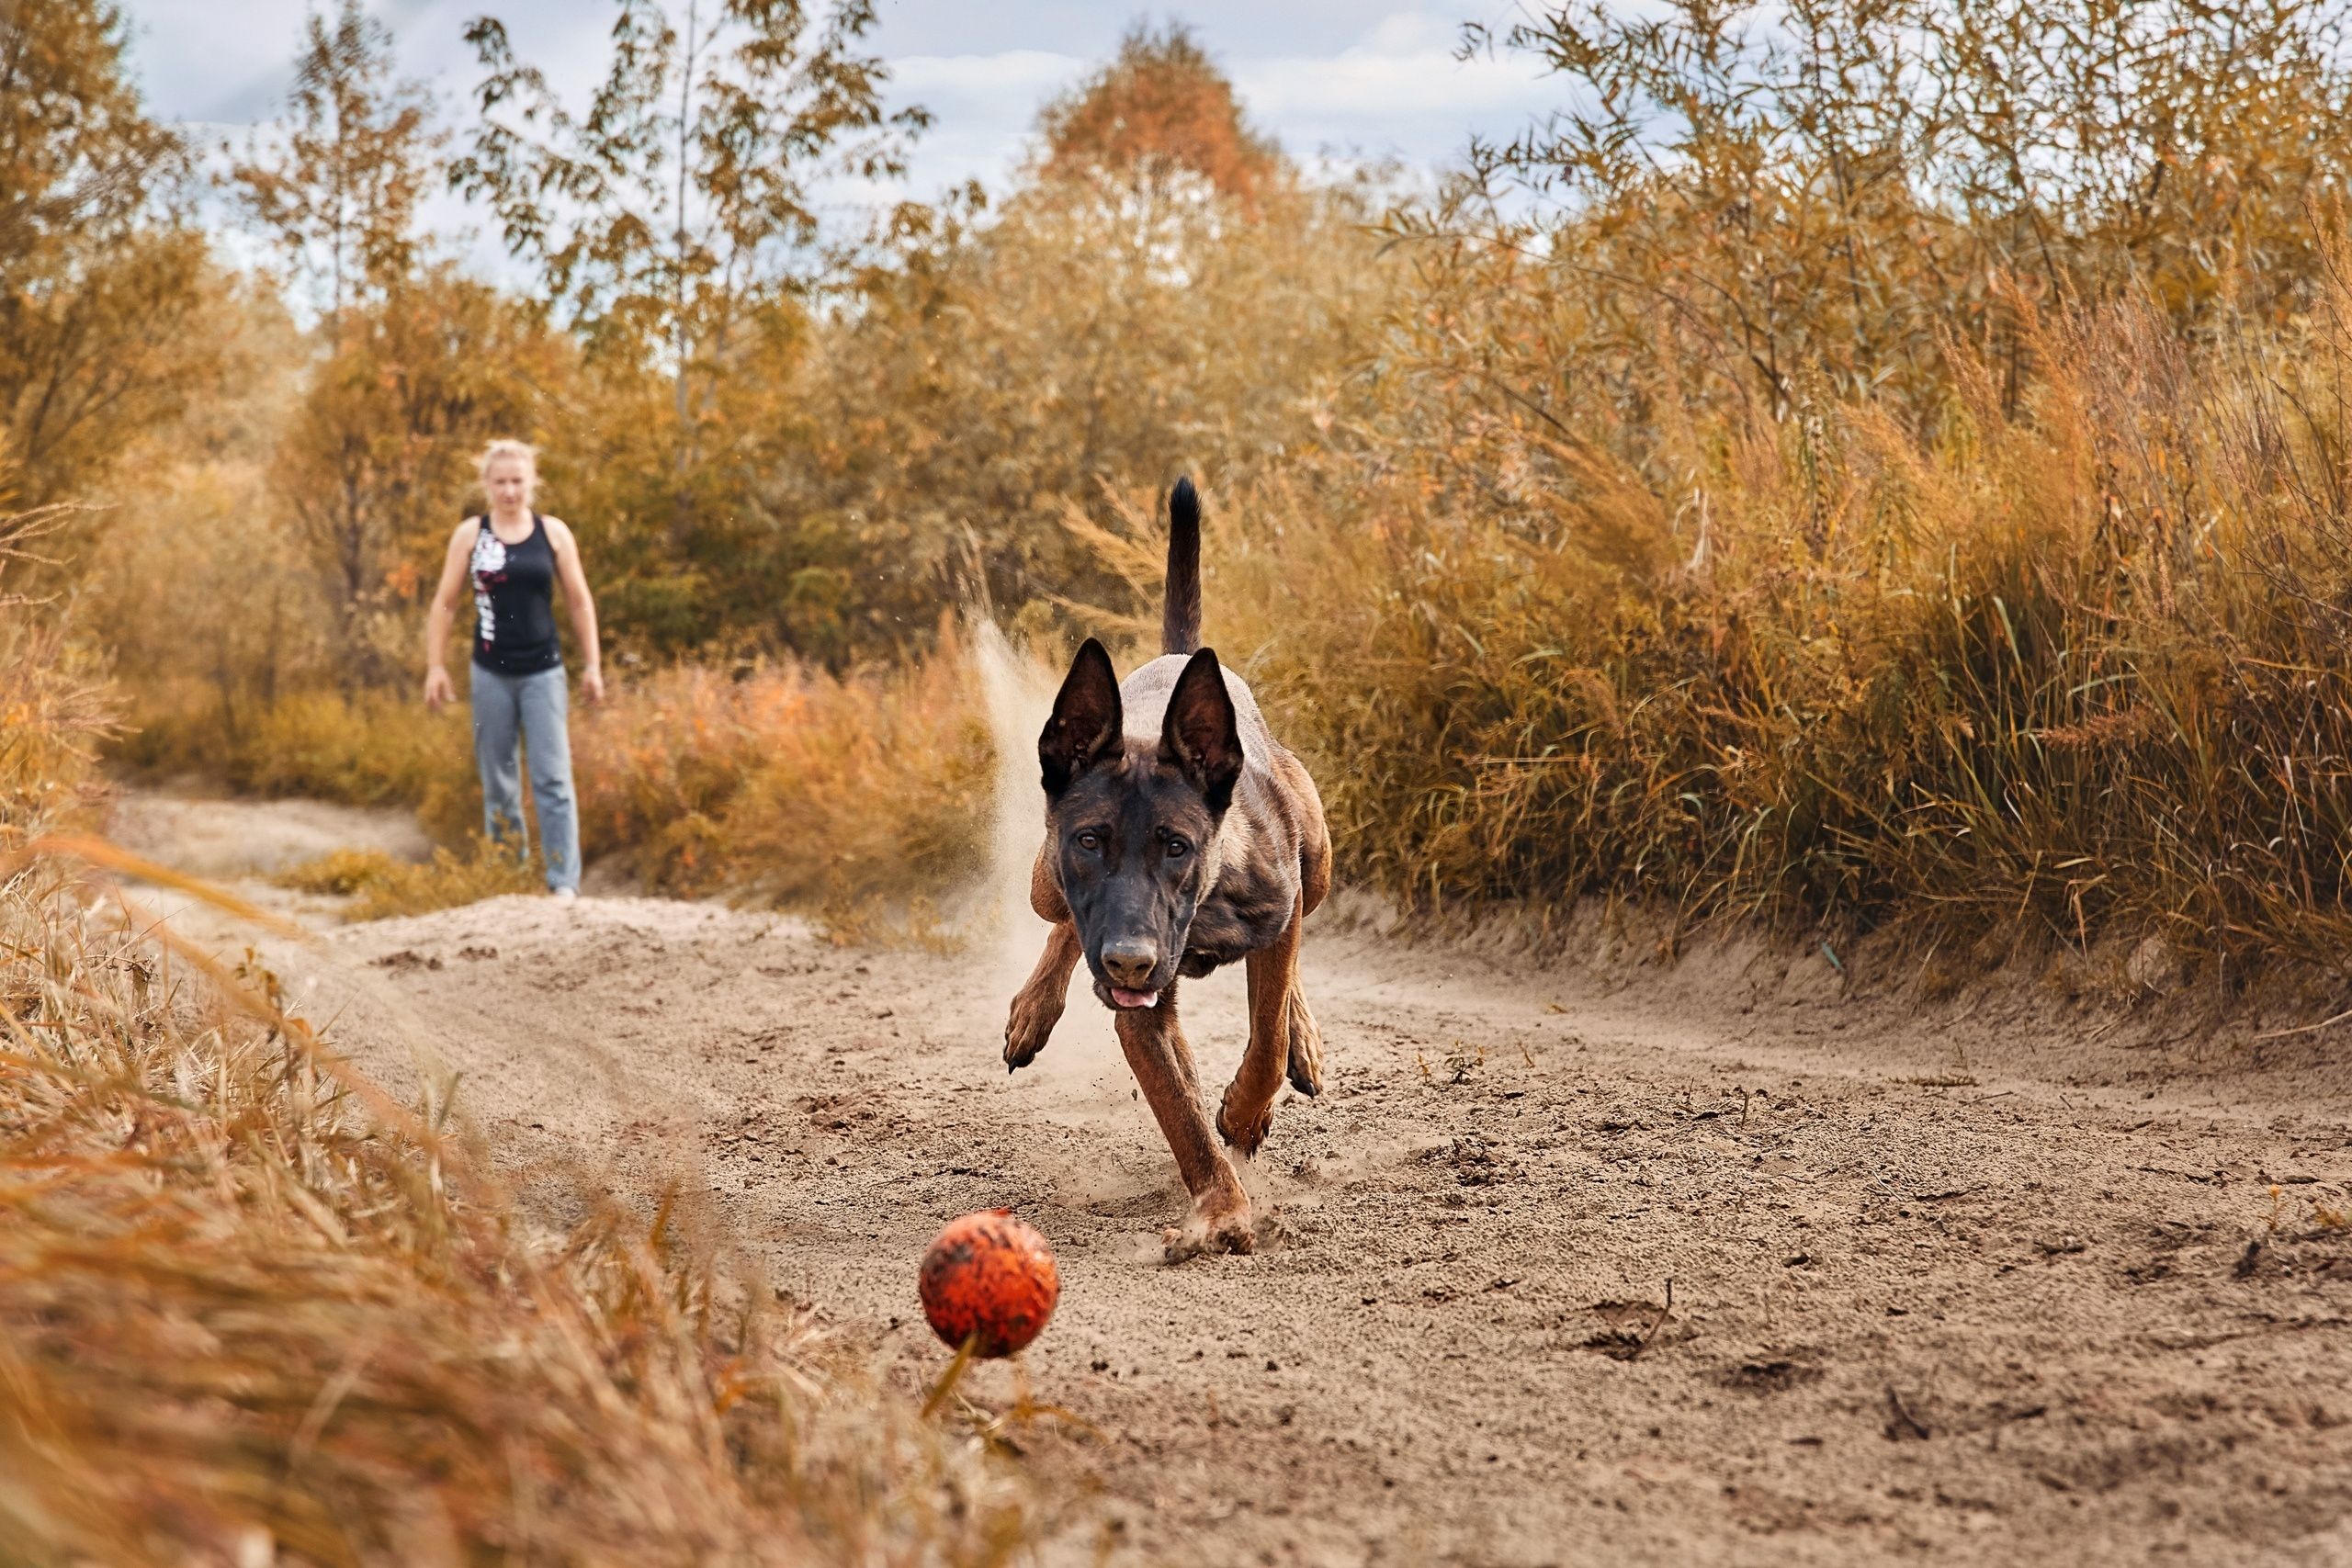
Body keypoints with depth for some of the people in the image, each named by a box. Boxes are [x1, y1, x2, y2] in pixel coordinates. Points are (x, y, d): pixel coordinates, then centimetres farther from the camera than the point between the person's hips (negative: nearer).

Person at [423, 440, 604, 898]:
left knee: (553, 778, -9)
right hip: (491, 672, 1)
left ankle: (564, 881, -12)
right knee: (498, 782, 8)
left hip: (543, 672, -1)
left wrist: (592, 665, 5)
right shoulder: (470, 534, 1)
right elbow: (445, 604, 6)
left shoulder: (553, 532, 2)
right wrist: (434, 666, 1)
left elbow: (580, 602, 8)